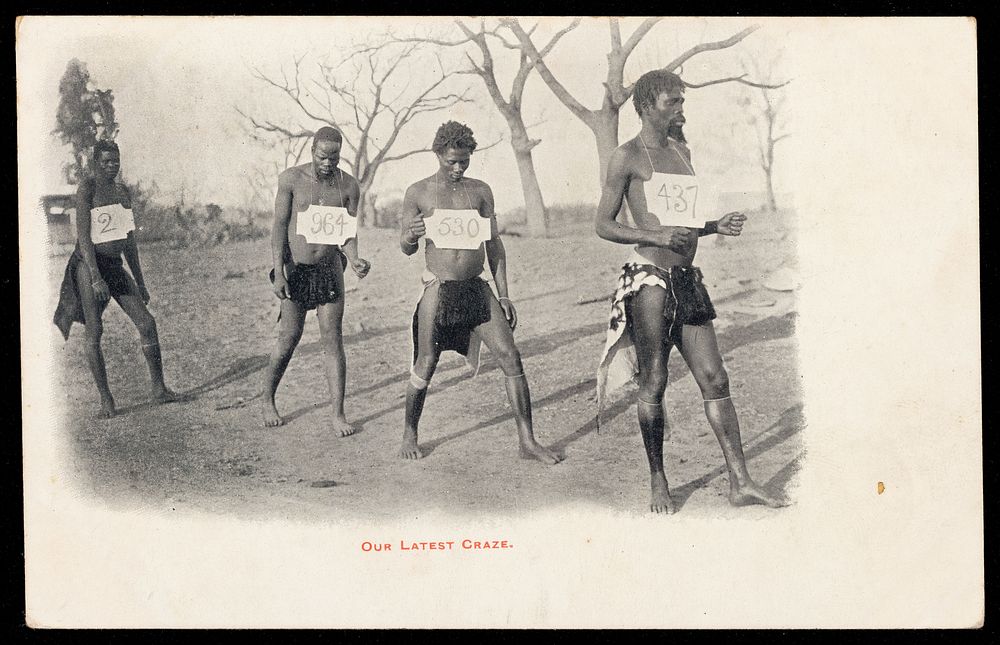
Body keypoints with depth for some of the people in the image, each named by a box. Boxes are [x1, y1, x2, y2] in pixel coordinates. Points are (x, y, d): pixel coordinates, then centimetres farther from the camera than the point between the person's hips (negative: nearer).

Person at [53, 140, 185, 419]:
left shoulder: (123, 192, 14)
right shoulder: (87, 188, -7)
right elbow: (83, 235, -15)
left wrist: (140, 282, 18)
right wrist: (96, 278, -23)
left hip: (115, 266, 6)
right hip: (88, 265, -6)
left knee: (147, 323, -2)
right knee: (94, 331, -6)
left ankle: (159, 388, 5)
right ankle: (105, 398, 0)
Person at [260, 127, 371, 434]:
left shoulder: (348, 186, 0)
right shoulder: (291, 179, -6)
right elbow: (279, 226, -7)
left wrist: (354, 260, -20)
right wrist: (278, 272, -14)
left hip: (329, 269, 2)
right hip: (295, 268, -2)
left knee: (333, 341, -1)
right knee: (289, 339, 2)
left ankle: (338, 414, 3)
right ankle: (267, 402, 23)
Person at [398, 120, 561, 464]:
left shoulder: (480, 191, 8)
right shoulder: (418, 193, 1)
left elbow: (494, 245, 11)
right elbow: (406, 249, 4)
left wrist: (504, 295, 7)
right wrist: (411, 234, -21)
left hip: (477, 289, 3)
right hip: (438, 290, -2)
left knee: (511, 358, -6)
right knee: (425, 367, 2)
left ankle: (527, 440, 0)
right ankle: (409, 434, 24)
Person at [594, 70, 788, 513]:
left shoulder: (681, 151, 18)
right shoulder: (627, 157, -4)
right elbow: (603, 225, -6)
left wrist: (716, 226, 6)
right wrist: (659, 237, -18)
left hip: (688, 280, 7)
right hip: (650, 279, -7)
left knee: (715, 379, 2)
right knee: (653, 384, 1)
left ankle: (740, 482, 5)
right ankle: (658, 483, 13)